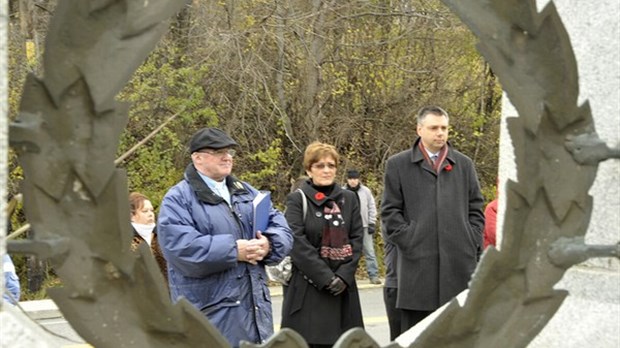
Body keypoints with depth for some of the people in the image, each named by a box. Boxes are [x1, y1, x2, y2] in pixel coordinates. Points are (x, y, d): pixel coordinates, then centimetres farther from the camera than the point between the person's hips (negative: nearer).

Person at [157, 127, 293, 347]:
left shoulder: (246, 192, 18)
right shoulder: (178, 199, -4)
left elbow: (281, 229, 12)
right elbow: (179, 247, -19)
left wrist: (268, 245, -12)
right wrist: (233, 251, -19)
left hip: (255, 307, 6)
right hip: (210, 313, -6)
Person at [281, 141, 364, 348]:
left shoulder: (348, 199, 13)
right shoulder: (297, 200, 0)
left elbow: (357, 239, 6)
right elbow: (297, 243, -9)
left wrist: (344, 275, -8)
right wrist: (325, 277, -15)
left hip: (342, 287, 4)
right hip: (306, 288, -4)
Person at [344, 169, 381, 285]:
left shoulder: (366, 191, 1)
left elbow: (372, 208, 4)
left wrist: (371, 224, 0)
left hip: (364, 226, 1)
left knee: (369, 251, 0)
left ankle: (373, 275, 3)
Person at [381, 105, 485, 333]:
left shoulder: (464, 164, 14)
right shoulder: (398, 165, 6)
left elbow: (476, 209, 15)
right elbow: (390, 212, 3)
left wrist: (472, 242, 3)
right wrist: (408, 240, -7)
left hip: (459, 261, 2)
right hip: (417, 265, -2)